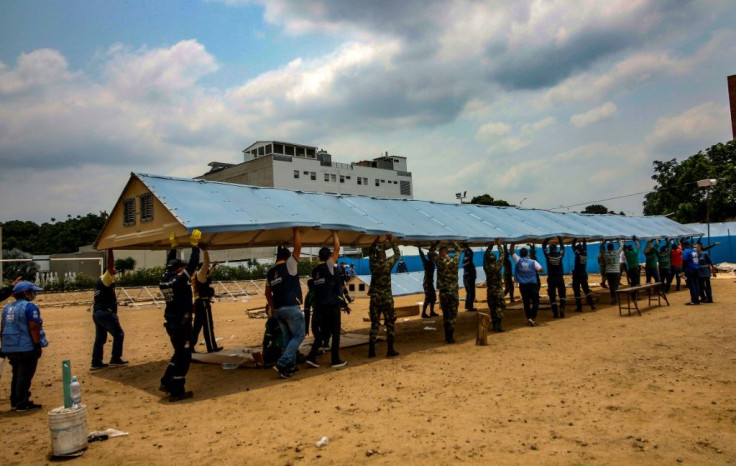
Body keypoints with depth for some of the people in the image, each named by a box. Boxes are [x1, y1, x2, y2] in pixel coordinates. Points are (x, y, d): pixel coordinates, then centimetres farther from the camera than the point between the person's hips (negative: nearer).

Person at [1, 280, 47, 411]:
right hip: (26, 348, -8)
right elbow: (33, 328, -19)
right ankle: (22, 404, 3)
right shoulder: (29, 307, -13)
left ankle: (14, 402, 25)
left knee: (16, 375, 18)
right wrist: (38, 345, -15)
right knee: (25, 376, -1)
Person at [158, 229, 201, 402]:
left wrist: (173, 246, 26)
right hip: (182, 323, -8)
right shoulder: (181, 279, -15)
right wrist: (195, 244, -4)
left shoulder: (164, 279, 4)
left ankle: (166, 382, 23)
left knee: (179, 353, 22)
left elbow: (169, 264, 21)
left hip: (171, 322, 8)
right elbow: (193, 263, -12)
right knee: (183, 356, 0)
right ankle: (176, 391, 3)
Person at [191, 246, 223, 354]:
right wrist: (204, 250, -25)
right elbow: (205, 263, -24)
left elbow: (207, 272, 37)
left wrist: (213, 267, 43)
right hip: (204, 303, -10)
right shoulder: (200, 275, -12)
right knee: (208, 326, -3)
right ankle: (212, 347, 3)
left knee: (197, 326, 12)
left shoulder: (197, 275, 15)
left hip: (199, 303, 10)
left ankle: (190, 346, 13)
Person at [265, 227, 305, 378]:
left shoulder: (270, 272, 13)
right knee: (298, 335, 0)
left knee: (287, 337, 14)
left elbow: (268, 293, 16)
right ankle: (283, 363, -12)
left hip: (278, 309, 7)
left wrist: (272, 307, 25)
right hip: (292, 307, -7)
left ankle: (291, 366, 15)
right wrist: (296, 229, 0)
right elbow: (298, 246, -8)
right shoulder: (289, 265, -5)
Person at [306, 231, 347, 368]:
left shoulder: (315, 270, 9)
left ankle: (312, 357, 8)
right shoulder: (329, 266, -9)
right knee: (335, 333, 3)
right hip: (332, 305, -6)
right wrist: (334, 232, -1)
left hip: (319, 306, 6)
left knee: (322, 332, 15)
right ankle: (336, 360, 6)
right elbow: (337, 248, -8)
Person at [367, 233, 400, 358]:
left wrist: (376, 240, 18)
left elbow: (370, 252, 17)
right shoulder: (388, 263, -11)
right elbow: (397, 253, 6)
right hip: (386, 298, -3)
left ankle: (371, 350, 6)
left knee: (374, 324, 8)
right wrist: (391, 241, 10)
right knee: (390, 324, 6)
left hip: (374, 298, 3)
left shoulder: (372, 263, -3)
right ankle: (390, 349, 6)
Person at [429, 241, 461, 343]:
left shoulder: (439, 261, -8)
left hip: (443, 292, 0)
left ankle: (447, 336, 16)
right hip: (453, 292, 0)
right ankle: (450, 336, -3)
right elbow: (458, 249, 14)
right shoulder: (454, 260, -4)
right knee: (452, 315, 3)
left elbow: (431, 252, 8)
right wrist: (451, 242, 20)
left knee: (445, 315, 12)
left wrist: (437, 242, 14)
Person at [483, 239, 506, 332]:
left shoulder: (486, 266, -4)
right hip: (498, 289, -3)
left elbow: (485, 255, 9)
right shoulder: (497, 265, -11)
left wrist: (490, 245, 15)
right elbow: (502, 255, -1)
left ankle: (494, 325, 13)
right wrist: (499, 245, 9)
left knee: (492, 307, 11)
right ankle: (498, 324, -13)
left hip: (489, 290, 3)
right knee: (500, 306, -1)